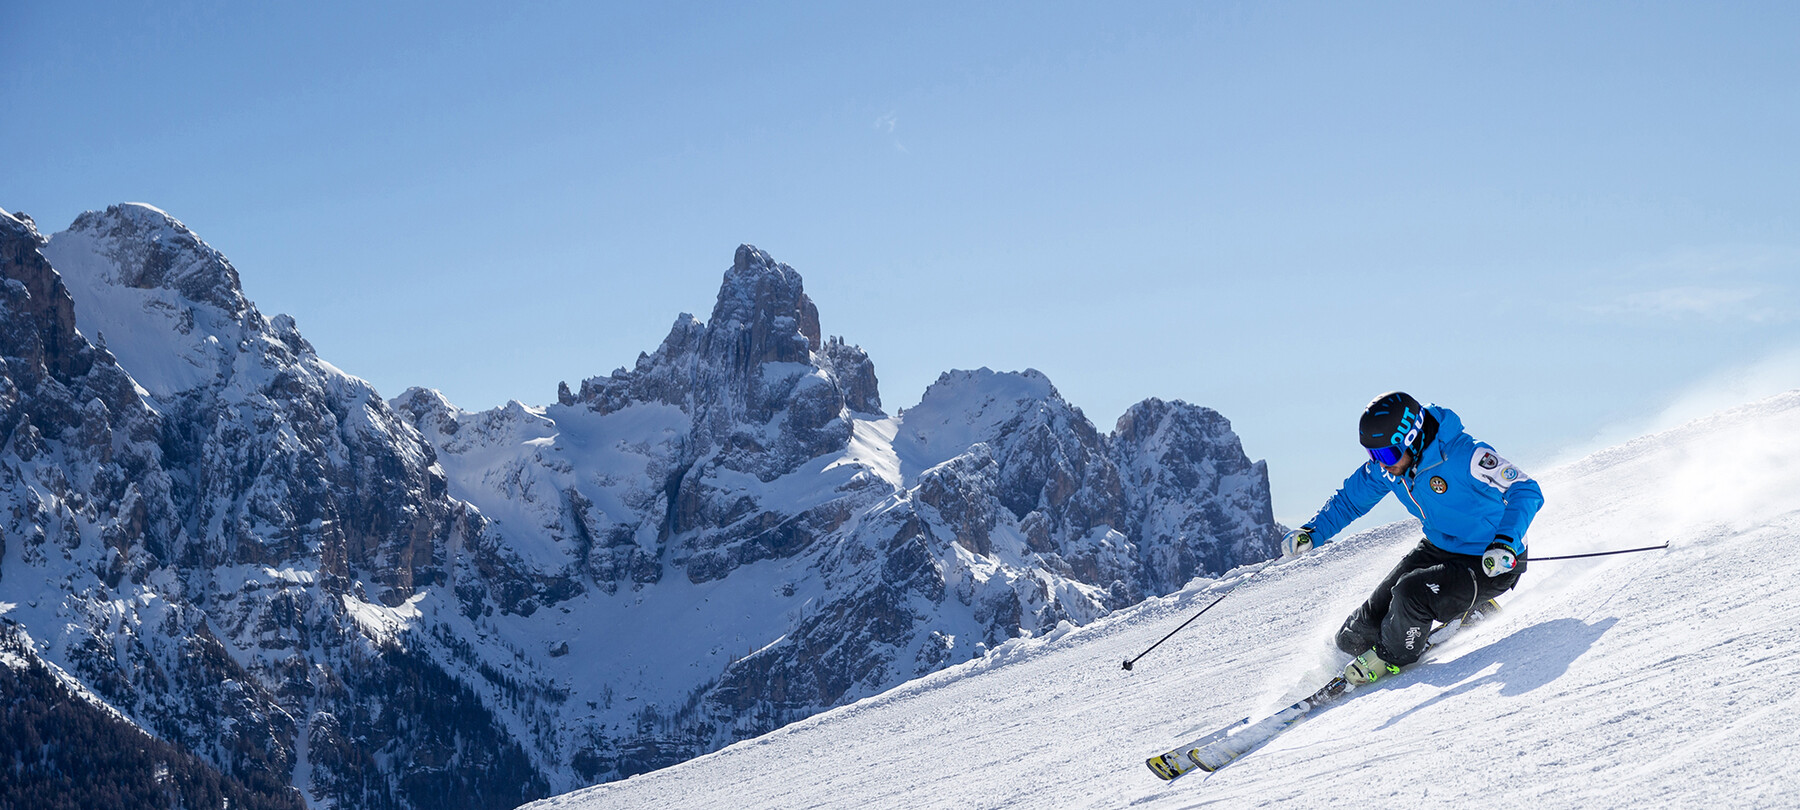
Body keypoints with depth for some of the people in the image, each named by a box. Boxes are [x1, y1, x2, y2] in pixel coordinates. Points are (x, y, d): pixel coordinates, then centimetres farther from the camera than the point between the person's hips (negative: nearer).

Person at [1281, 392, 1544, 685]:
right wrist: (1312, 533, -6)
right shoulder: (1386, 466, -10)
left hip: (1489, 565, -7)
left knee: (1410, 593, -30)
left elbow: (1527, 492, -30)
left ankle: (1394, 655, 1)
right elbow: (1348, 501, 8)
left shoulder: (1461, 456, -31)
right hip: (1437, 549, 7)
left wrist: (1506, 544, -45)